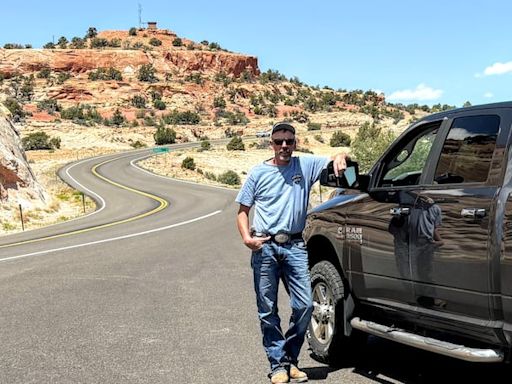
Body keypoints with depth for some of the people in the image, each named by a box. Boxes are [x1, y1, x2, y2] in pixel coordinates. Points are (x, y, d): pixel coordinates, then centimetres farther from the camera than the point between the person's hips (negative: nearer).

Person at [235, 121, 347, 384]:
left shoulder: (305, 165, 8)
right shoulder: (258, 172, 6)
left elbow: (335, 162, 10)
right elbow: (243, 210, 9)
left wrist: (340, 158, -15)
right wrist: (246, 237, -8)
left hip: (294, 246, 1)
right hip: (264, 247, -1)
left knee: (304, 305, -3)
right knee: (268, 309, 2)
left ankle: (290, 359, 16)